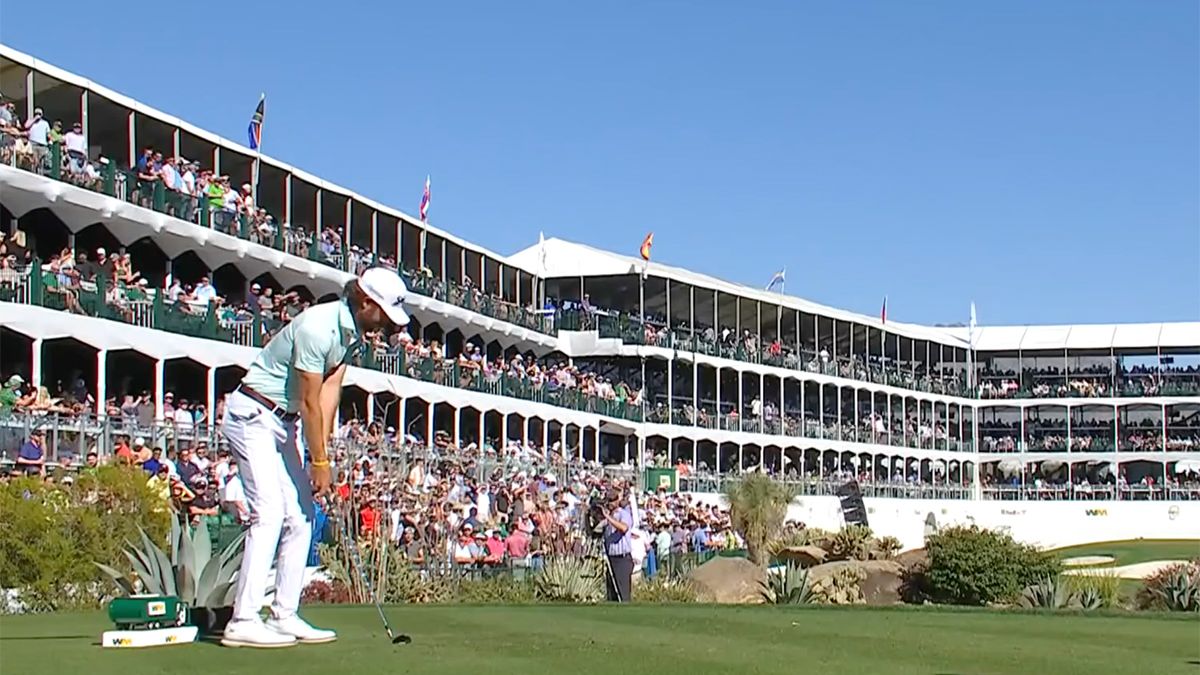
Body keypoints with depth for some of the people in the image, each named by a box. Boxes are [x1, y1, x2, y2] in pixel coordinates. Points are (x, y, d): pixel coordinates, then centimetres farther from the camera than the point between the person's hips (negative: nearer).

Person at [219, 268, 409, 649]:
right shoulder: (317, 328, -24)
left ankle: (284, 616, 7)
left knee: (301, 517, 5)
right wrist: (320, 462, -14)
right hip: (252, 416, -10)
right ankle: (243, 621, -18)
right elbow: (310, 403, -20)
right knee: (269, 513, -17)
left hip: (284, 422, 10)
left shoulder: (353, 333, 4)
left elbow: (330, 391, 2)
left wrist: (322, 453, -4)